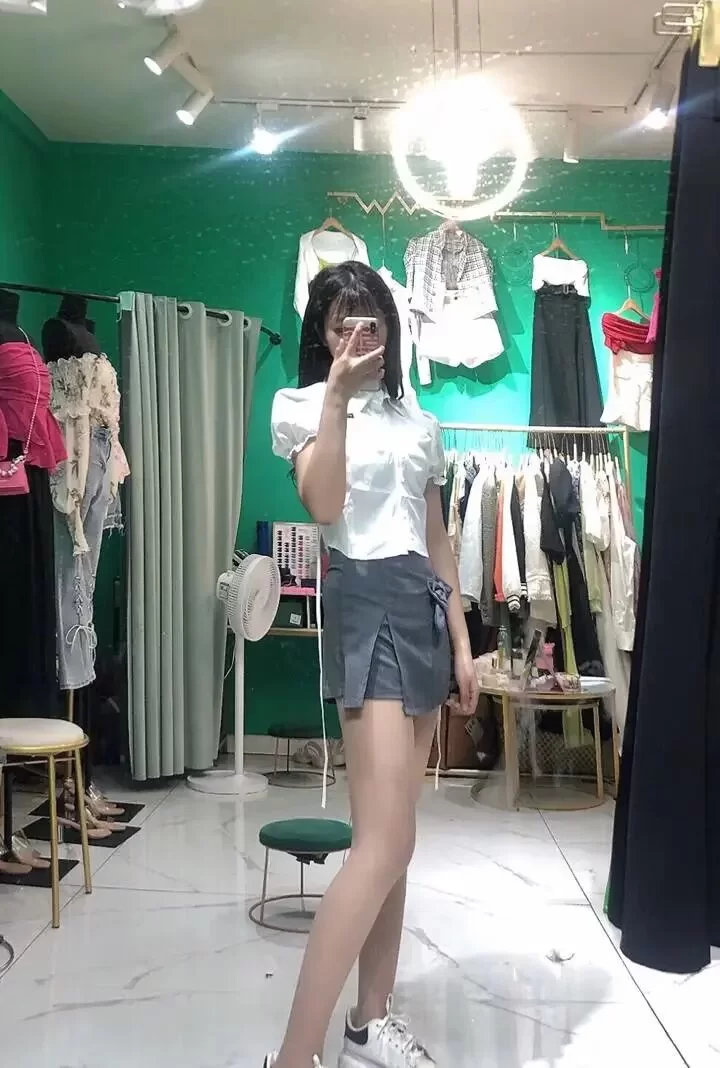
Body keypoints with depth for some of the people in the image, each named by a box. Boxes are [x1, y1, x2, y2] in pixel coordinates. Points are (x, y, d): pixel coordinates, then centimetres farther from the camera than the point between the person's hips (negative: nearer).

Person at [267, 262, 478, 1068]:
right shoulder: (302, 406, 1)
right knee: (385, 842, -16)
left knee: (393, 836, 9)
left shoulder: (419, 422, 18)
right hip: (366, 607, -7)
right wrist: (337, 395, -18)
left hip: (425, 609, 7)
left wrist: (461, 639, 14)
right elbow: (324, 506, -17)